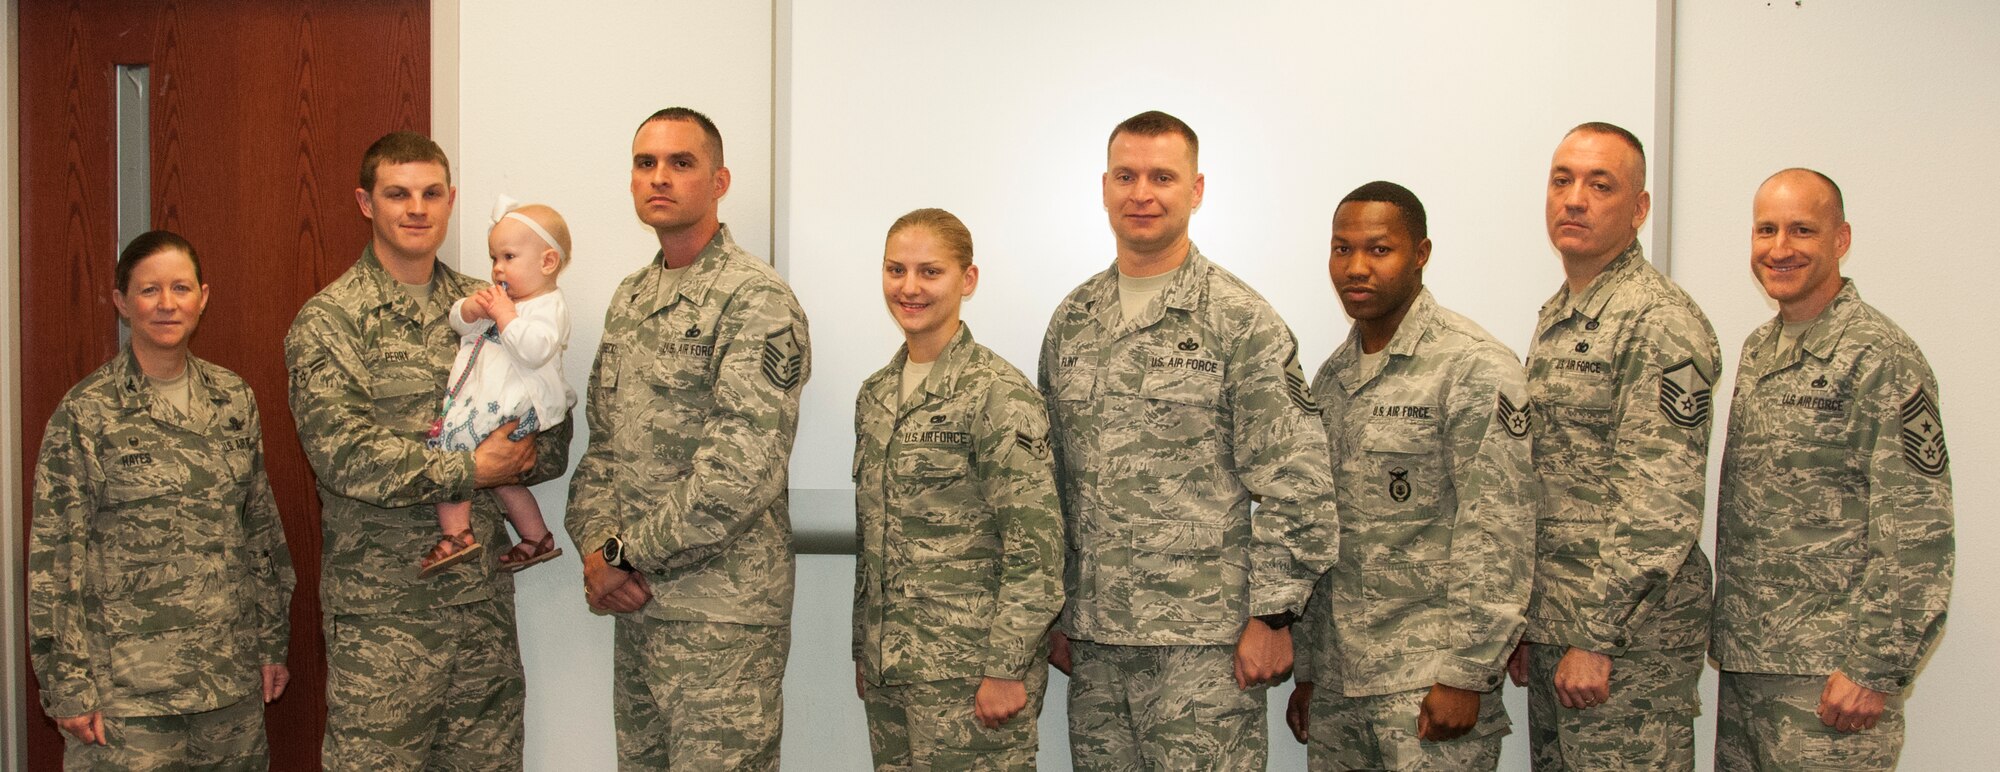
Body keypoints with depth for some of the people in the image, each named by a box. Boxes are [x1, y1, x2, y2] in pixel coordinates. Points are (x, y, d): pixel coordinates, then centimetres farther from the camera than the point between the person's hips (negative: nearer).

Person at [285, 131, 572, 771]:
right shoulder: (328, 322, -4)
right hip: (381, 605, -4)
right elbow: (342, 453, -16)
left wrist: (524, 458, -12)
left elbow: (555, 438, 10)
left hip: (485, 596, 5)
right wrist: (472, 469, -16)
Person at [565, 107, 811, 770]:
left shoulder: (755, 299, -13)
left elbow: (740, 474, -21)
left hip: (722, 620, -7)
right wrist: (595, 544, -4)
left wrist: (623, 554, -14)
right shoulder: (629, 299, 13)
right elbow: (602, 447, 14)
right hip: (635, 605, 8)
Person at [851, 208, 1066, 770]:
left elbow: (1036, 547, -14)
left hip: (968, 676, -7)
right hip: (888, 669, 7)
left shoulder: (998, 394, -11)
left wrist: (1006, 669, -16)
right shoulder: (875, 395, 11)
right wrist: (863, 649, 15)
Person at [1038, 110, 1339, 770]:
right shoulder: (1071, 322, 11)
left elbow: (1293, 485, -8)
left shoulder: (1241, 320, -5)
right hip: (1092, 639, 5)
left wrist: (1273, 615, -11)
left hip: (1203, 640, -5)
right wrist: (1053, 613, 13)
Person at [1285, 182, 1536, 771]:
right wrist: (1306, 669, 14)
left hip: (1430, 684, -6)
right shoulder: (1330, 380, 12)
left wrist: (1466, 674, -17)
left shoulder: (1475, 369, -9)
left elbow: (1499, 535, -14)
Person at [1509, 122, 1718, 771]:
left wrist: (1596, 638, -20)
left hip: (1627, 643, -8)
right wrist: (1525, 623, 16)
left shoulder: (1660, 323, -13)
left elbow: (1662, 505, -19)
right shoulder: (1555, 321, 15)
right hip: (1552, 632, 8)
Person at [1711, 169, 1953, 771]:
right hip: (1743, 660, 7)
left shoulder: (1880, 356, -11)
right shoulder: (1758, 350, 12)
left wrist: (1875, 668, -18)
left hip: (1827, 677, -7)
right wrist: (1727, 635, 13)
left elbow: (1917, 533, -15)